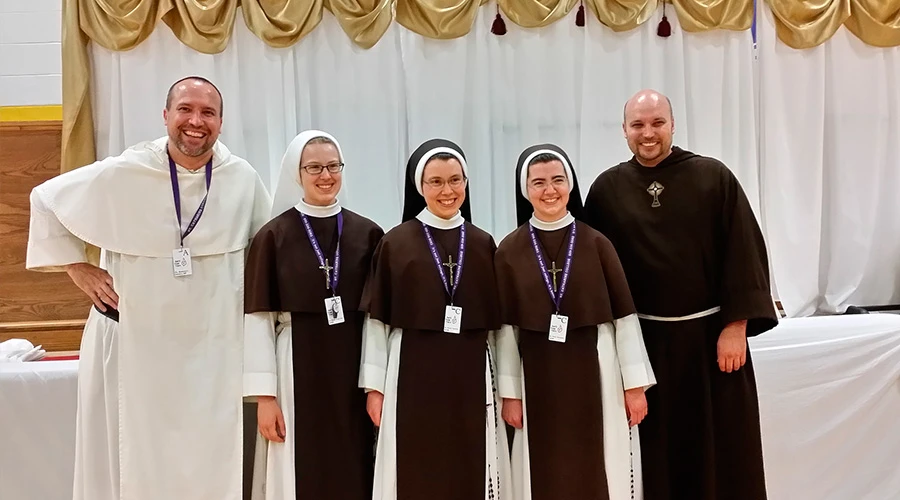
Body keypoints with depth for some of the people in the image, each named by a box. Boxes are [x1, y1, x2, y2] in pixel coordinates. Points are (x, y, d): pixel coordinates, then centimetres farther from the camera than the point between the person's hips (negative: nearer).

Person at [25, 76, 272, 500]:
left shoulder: (244, 179, -4)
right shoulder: (121, 174, -8)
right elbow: (46, 200, 8)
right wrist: (76, 267, 3)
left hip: (216, 346, 2)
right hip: (136, 343, -1)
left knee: (215, 461, 10)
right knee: (138, 460, 9)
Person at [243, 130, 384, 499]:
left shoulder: (368, 234, 3)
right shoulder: (273, 236, -3)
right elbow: (258, 318, -4)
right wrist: (264, 395, -7)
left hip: (354, 371, 2)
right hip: (298, 371, -2)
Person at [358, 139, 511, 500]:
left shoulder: (483, 244, 6)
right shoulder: (394, 243, -2)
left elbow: (495, 320, 8)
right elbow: (377, 320, -1)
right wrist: (374, 385, -3)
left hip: (472, 377, 2)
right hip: (413, 375, -2)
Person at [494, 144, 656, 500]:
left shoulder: (596, 243, -2)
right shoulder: (509, 251, -1)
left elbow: (624, 317, -1)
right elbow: (506, 328, 0)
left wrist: (635, 384, -2)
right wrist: (510, 392, 0)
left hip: (596, 372, 0)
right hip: (538, 377, 1)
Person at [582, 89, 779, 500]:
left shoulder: (713, 177, -2)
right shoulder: (606, 188, 2)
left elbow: (745, 253, -4)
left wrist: (736, 326, -9)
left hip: (710, 333, -1)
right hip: (640, 338, 1)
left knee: (719, 451, 8)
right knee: (654, 453, 10)